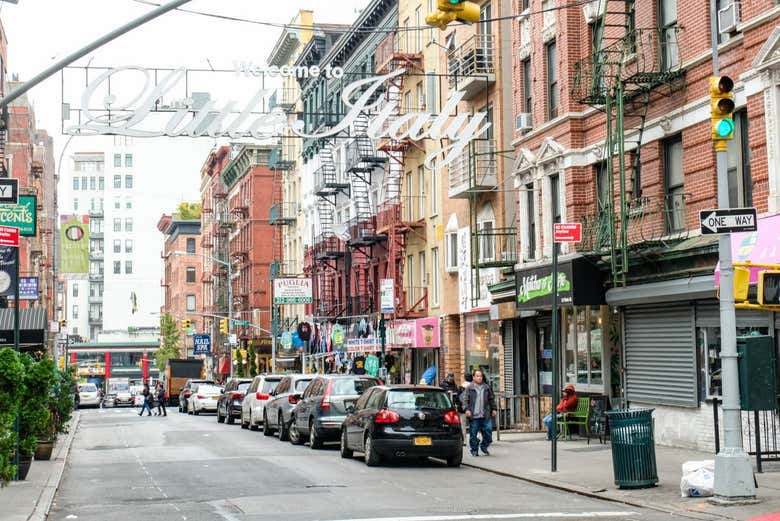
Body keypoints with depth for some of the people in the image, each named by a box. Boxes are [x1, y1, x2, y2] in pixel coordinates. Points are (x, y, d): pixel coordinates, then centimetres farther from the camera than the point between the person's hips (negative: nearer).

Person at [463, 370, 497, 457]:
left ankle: (484, 446, 20)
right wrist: (467, 409, -13)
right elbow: (466, 400, -3)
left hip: (485, 415, 3)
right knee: (473, 433, 0)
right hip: (474, 416, -3)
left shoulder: (486, 387, 13)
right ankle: (474, 450, 11)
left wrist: (494, 409, 14)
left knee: (488, 431, -1)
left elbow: (492, 399, 19)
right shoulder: (470, 388, 2)